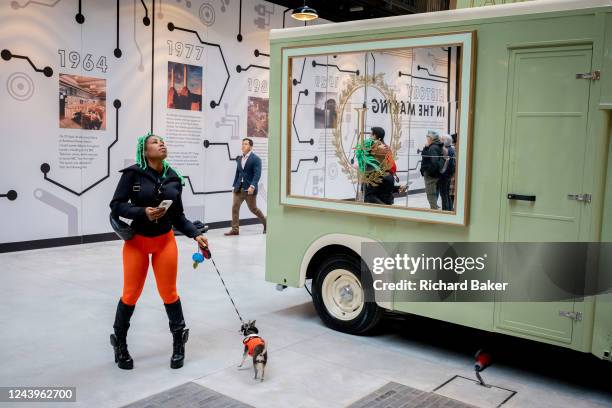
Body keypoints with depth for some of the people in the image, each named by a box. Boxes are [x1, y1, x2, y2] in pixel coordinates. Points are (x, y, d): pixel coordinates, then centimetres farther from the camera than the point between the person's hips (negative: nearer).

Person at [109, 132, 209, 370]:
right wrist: (143, 212, -25)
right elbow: (116, 205, -11)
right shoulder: (133, 174, -10)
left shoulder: (173, 178, 1)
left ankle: (179, 342, 25)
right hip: (136, 242, -2)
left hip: (165, 241, 2)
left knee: (169, 293, 8)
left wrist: (196, 235, -6)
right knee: (131, 294, 7)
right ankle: (119, 343, 29)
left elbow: (178, 216, 5)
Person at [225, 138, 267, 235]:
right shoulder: (239, 158, 12)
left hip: (249, 189, -5)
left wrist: (252, 186, -26)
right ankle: (235, 229, 1)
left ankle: (265, 223, 28)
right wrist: (235, 185, 14)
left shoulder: (256, 159, -7)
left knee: (253, 208, 6)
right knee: (234, 208, -4)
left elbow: (257, 174, -16)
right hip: (239, 189, 5)